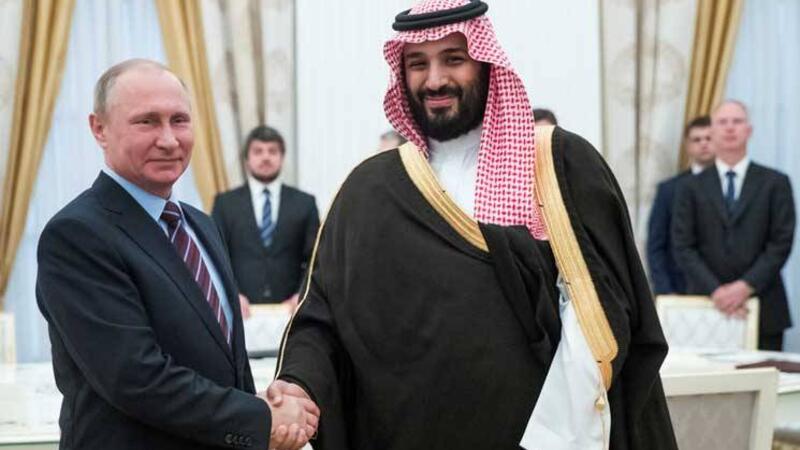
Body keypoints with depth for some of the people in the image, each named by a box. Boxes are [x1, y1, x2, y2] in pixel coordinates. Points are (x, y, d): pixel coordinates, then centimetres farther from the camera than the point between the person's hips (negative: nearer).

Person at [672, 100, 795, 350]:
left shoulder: (775, 183, 7)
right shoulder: (691, 188, 8)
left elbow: (781, 243, 0)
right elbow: (683, 247, 1)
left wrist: (746, 286, -12)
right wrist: (715, 290, -11)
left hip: (762, 308, 0)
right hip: (706, 304, 0)